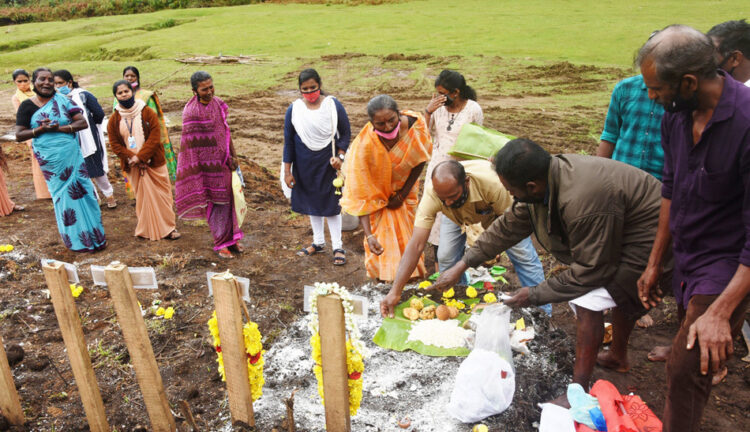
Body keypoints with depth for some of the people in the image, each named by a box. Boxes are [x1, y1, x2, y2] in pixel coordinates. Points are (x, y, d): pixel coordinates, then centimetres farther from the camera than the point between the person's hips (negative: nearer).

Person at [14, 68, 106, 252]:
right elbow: (19, 135, -1)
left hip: (72, 156, 0)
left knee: (81, 191, 3)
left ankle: (94, 236, 15)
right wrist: (41, 129, -15)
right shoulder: (27, 106, 1)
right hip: (50, 160, 0)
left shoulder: (63, 100, 0)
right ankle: (76, 240, 18)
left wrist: (59, 128, -18)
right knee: (64, 196, 7)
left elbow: (82, 122, -7)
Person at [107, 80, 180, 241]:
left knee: (161, 194, 1)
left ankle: (168, 227, 11)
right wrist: (131, 157, -11)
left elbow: (154, 138, -10)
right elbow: (114, 144, 3)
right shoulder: (114, 119, 4)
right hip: (134, 166, 2)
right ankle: (146, 229, 17)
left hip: (153, 161, -2)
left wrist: (140, 156, -17)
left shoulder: (147, 113, -3)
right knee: (142, 196, 7)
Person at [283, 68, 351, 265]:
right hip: (305, 164, 3)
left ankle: (338, 247, 12)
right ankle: (318, 242, 30)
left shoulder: (333, 105, -9)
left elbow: (345, 133, 0)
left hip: (328, 162, -3)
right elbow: (288, 141, 1)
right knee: (311, 202, 14)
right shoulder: (294, 109, -4)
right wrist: (287, 171, 0)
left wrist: (340, 156, -13)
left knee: (331, 203, 1)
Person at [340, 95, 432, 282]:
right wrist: (368, 236, -42)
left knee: (408, 236, 13)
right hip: (378, 195, -3)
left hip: (404, 189, 3)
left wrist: (402, 195, -8)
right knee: (382, 245, -2)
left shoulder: (415, 124, -28)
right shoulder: (364, 146, -37)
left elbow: (420, 160, -8)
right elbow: (360, 196, -35)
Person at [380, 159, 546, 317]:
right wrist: (395, 292, -45)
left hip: (497, 210, -1)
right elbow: (416, 245, -41)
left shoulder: (492, 183, -45)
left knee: (523, 254, -8)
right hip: (459, 214, 2)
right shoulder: (432, 193, -39)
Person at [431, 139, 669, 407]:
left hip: (650, 242, -10)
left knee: (589, 300, -17)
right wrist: (462, 265, 3)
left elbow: (590, 269, -27)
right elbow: (509, 226, 2)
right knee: (620, 290, 28)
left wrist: (536, 295, -17)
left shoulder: (583, 202, -38)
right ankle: (618, 357, 53)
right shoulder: (547, 175, -8)